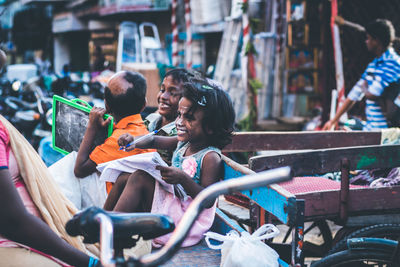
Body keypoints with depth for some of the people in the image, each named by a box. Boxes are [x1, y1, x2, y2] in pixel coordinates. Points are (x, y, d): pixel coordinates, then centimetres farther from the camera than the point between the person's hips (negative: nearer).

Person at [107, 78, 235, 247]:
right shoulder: (183, 143, 7)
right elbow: (155, 141, 16)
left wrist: (183, 179, -35)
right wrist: (134, 141, -5)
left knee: (140, 178, -22)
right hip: (169, 199, 10)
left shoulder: (210, 157, -19)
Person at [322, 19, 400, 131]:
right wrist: (333, 121, 20)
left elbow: (372, 95, -22)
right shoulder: (373, 65, 15)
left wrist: (364, 87, 3)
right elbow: (354, 94, 19)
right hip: (370, 127, 9)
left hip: (386, 129, -9)